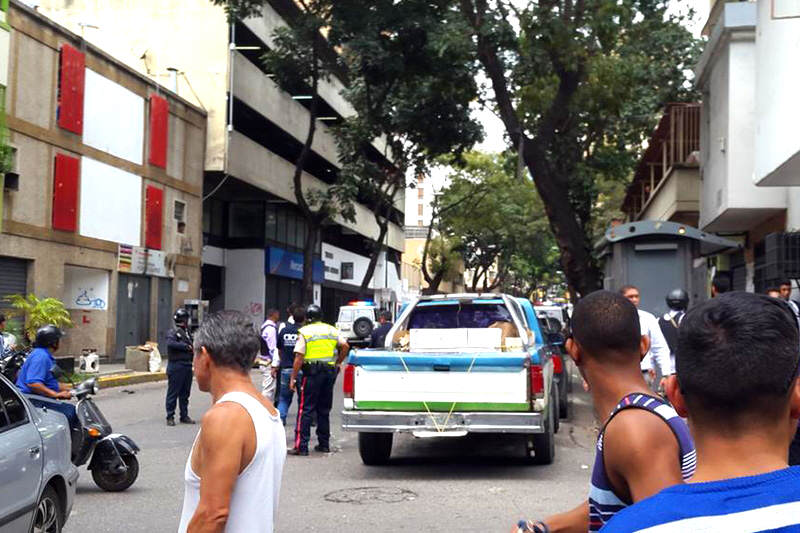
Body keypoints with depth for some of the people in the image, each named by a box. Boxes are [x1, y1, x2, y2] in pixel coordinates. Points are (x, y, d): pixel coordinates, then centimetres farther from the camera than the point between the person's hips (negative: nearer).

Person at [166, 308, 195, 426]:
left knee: (185, 393, 13)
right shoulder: (173, 332, -7)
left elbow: (192, 344, 22)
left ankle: (184, 416, 21)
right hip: (176, 366, -7)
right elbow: (170, 343, -25)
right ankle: (170, 417, 4)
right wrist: (186, 346, -25)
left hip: (187, 366, 7)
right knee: (173, 393, -2)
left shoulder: (187, 332, 17)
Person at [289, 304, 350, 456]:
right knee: (324, 410, 15)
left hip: (312, 371, -5)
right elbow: (345, 346, 4)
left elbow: (299, 357, -9)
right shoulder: (332, 330, 11)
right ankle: (324, 444, 18)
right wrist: (337, 363, 15)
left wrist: (293, 378, -7)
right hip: (330, 372, 5)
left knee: (305, 410, -4)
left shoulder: (305, 332, -3)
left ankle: (301, 446, -10)